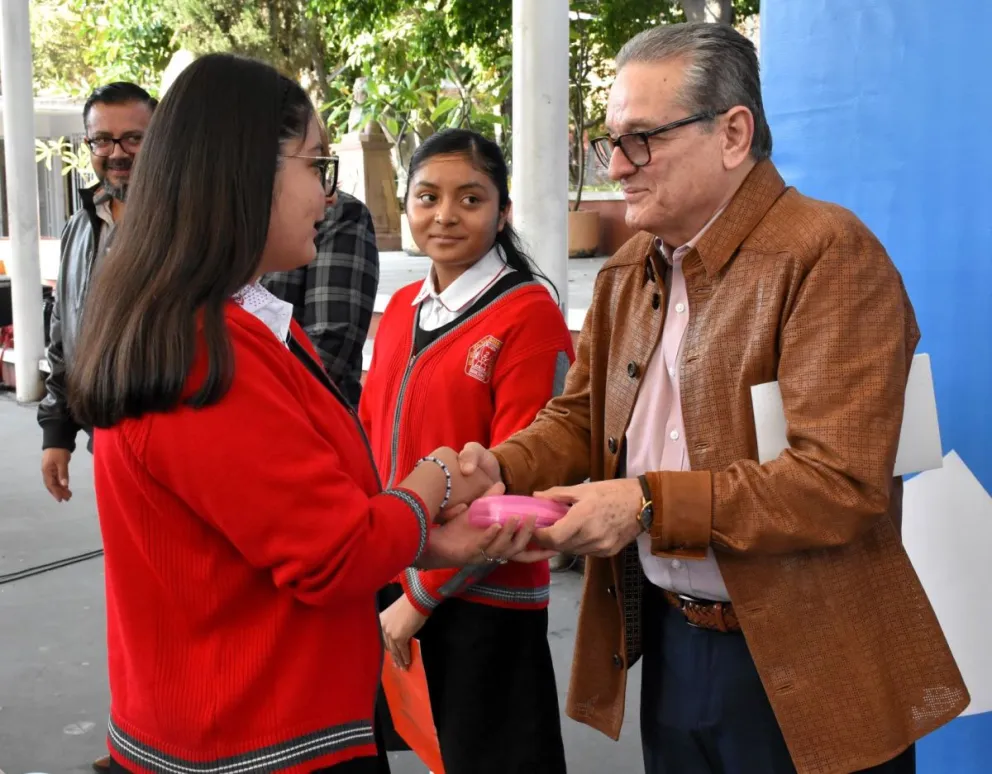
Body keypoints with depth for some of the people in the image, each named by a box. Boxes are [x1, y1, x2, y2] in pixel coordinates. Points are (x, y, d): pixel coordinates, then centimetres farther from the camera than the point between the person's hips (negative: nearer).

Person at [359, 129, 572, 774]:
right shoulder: (403, 308, 7)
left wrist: (423, 595, -14)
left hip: (485, 596, -6)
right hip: (393, 581, 6)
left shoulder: (530, 315, -13)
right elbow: (373, 438, 11)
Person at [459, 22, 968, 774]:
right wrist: (501, 469, -6)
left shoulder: (830, 254, -16)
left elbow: (842, 483, -23)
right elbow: (579, 416, 14)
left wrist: (650, 506, -25)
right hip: (667, 642, 7)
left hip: (798, 663, -6)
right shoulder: (628, 272, 8)